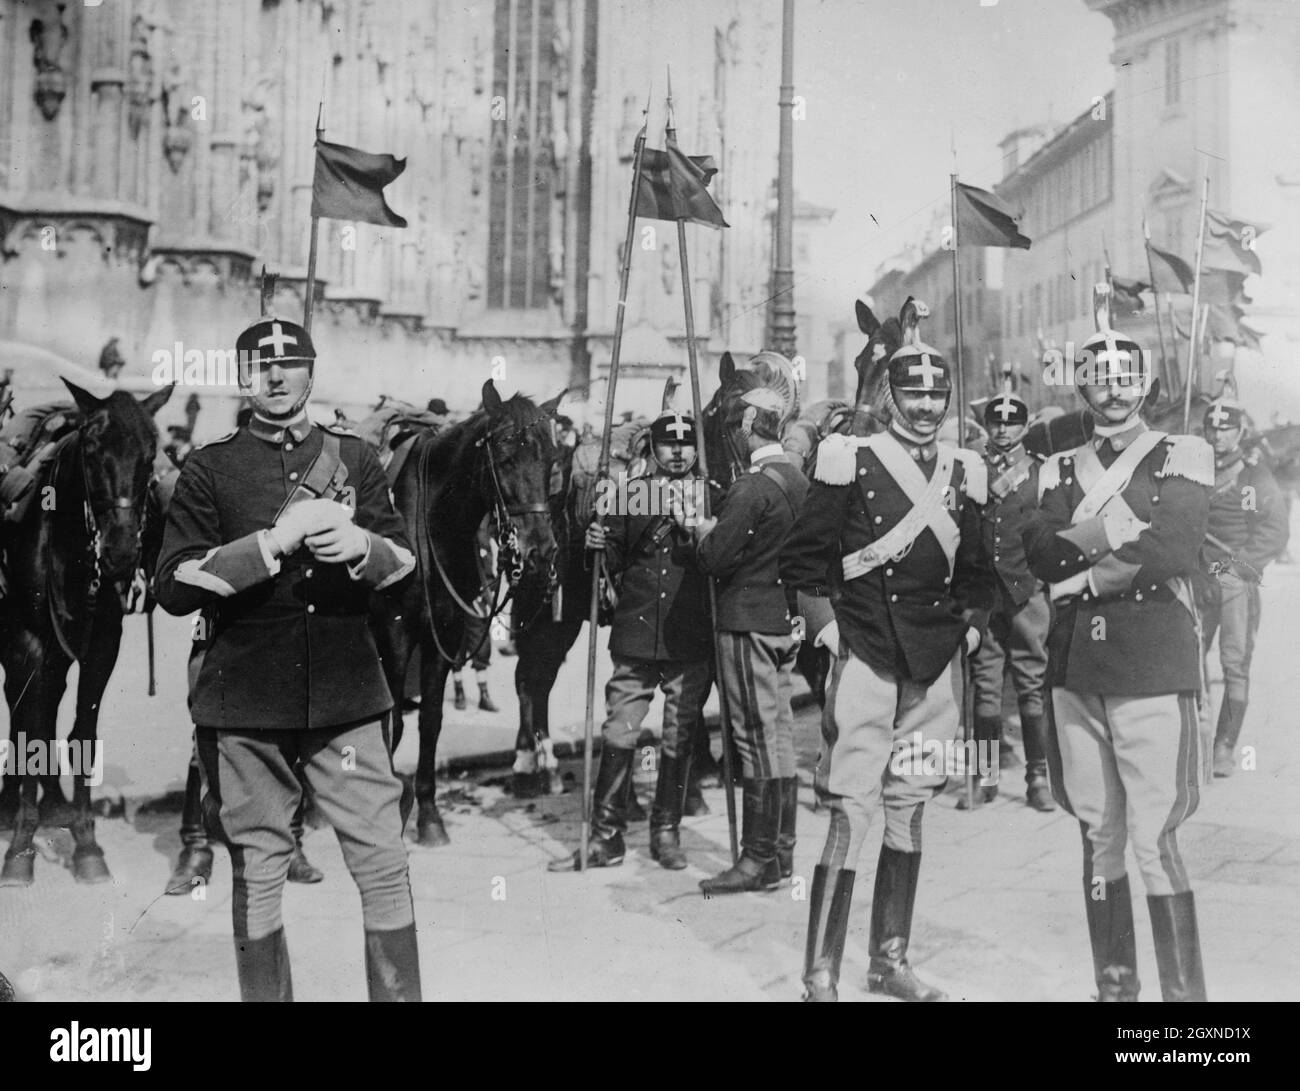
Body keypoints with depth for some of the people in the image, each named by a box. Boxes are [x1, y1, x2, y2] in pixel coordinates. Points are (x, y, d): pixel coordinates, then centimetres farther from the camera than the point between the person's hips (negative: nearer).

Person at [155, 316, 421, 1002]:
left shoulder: (353, 458, 11)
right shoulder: (209, 470, 4)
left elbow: (405, 560, 10)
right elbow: (173, 587, -5)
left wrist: (361, 545, -13)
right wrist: (274, 542, -15)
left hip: (347, 696, 1)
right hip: (244, 709, -1)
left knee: (383, 864, -1)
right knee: (256, 878, 8)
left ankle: (400, 996, 11)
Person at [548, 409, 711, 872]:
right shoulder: (632, 491, 8)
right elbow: (617, 563, 8)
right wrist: (601, 545, -12)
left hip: (691, 639, 0)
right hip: (636, 635, 1)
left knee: (679, 740, 8)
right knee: (618, 736, 1)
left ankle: (666, 833, 22)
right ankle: (606, 838, 10)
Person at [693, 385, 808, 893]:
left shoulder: (750, 488, -18)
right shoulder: (798, 481, 9)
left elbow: (715, 560, -19)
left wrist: (702, 528, 1)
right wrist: (717, 527, 16)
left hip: (748, 622, -9)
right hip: (786, 621, 9)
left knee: (758, 741, -5)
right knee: (780, 736, 12)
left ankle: (758, 859, 0)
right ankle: (781, 851, 19)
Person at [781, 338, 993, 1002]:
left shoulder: (965, 475, 12)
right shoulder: (851, 462, -3)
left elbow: (977, 567, 22)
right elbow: (803, 555, -1)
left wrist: (972, 624, 9)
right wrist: (825, 626, -7)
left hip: (936, 664, 6)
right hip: (865, 654, -5)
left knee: (909, 807, 12)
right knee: (852, 810, -9)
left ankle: (889, 962, 23)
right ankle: (820, 976, -4)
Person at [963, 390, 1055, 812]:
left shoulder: (1041, 471, 6)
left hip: (1028, 590, -1)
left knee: (1033, 686, 0)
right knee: (984, 686, 3)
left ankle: (1038, 778, 8)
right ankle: (985, 778, 11)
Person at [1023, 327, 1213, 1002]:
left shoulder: (1184, 456, 3)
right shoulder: (1059, 470, 15)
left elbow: (1176, 547, -12)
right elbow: (1040, 555, 0)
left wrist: (1081, 571, -5)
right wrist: (1118, 528, -13)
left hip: (1153, 660, -4)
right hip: (1075, 665, 4)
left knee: (1154, 838, -7)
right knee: (1097, 834, 9)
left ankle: (1185, 992, 3)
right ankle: (1113, 984, 20)